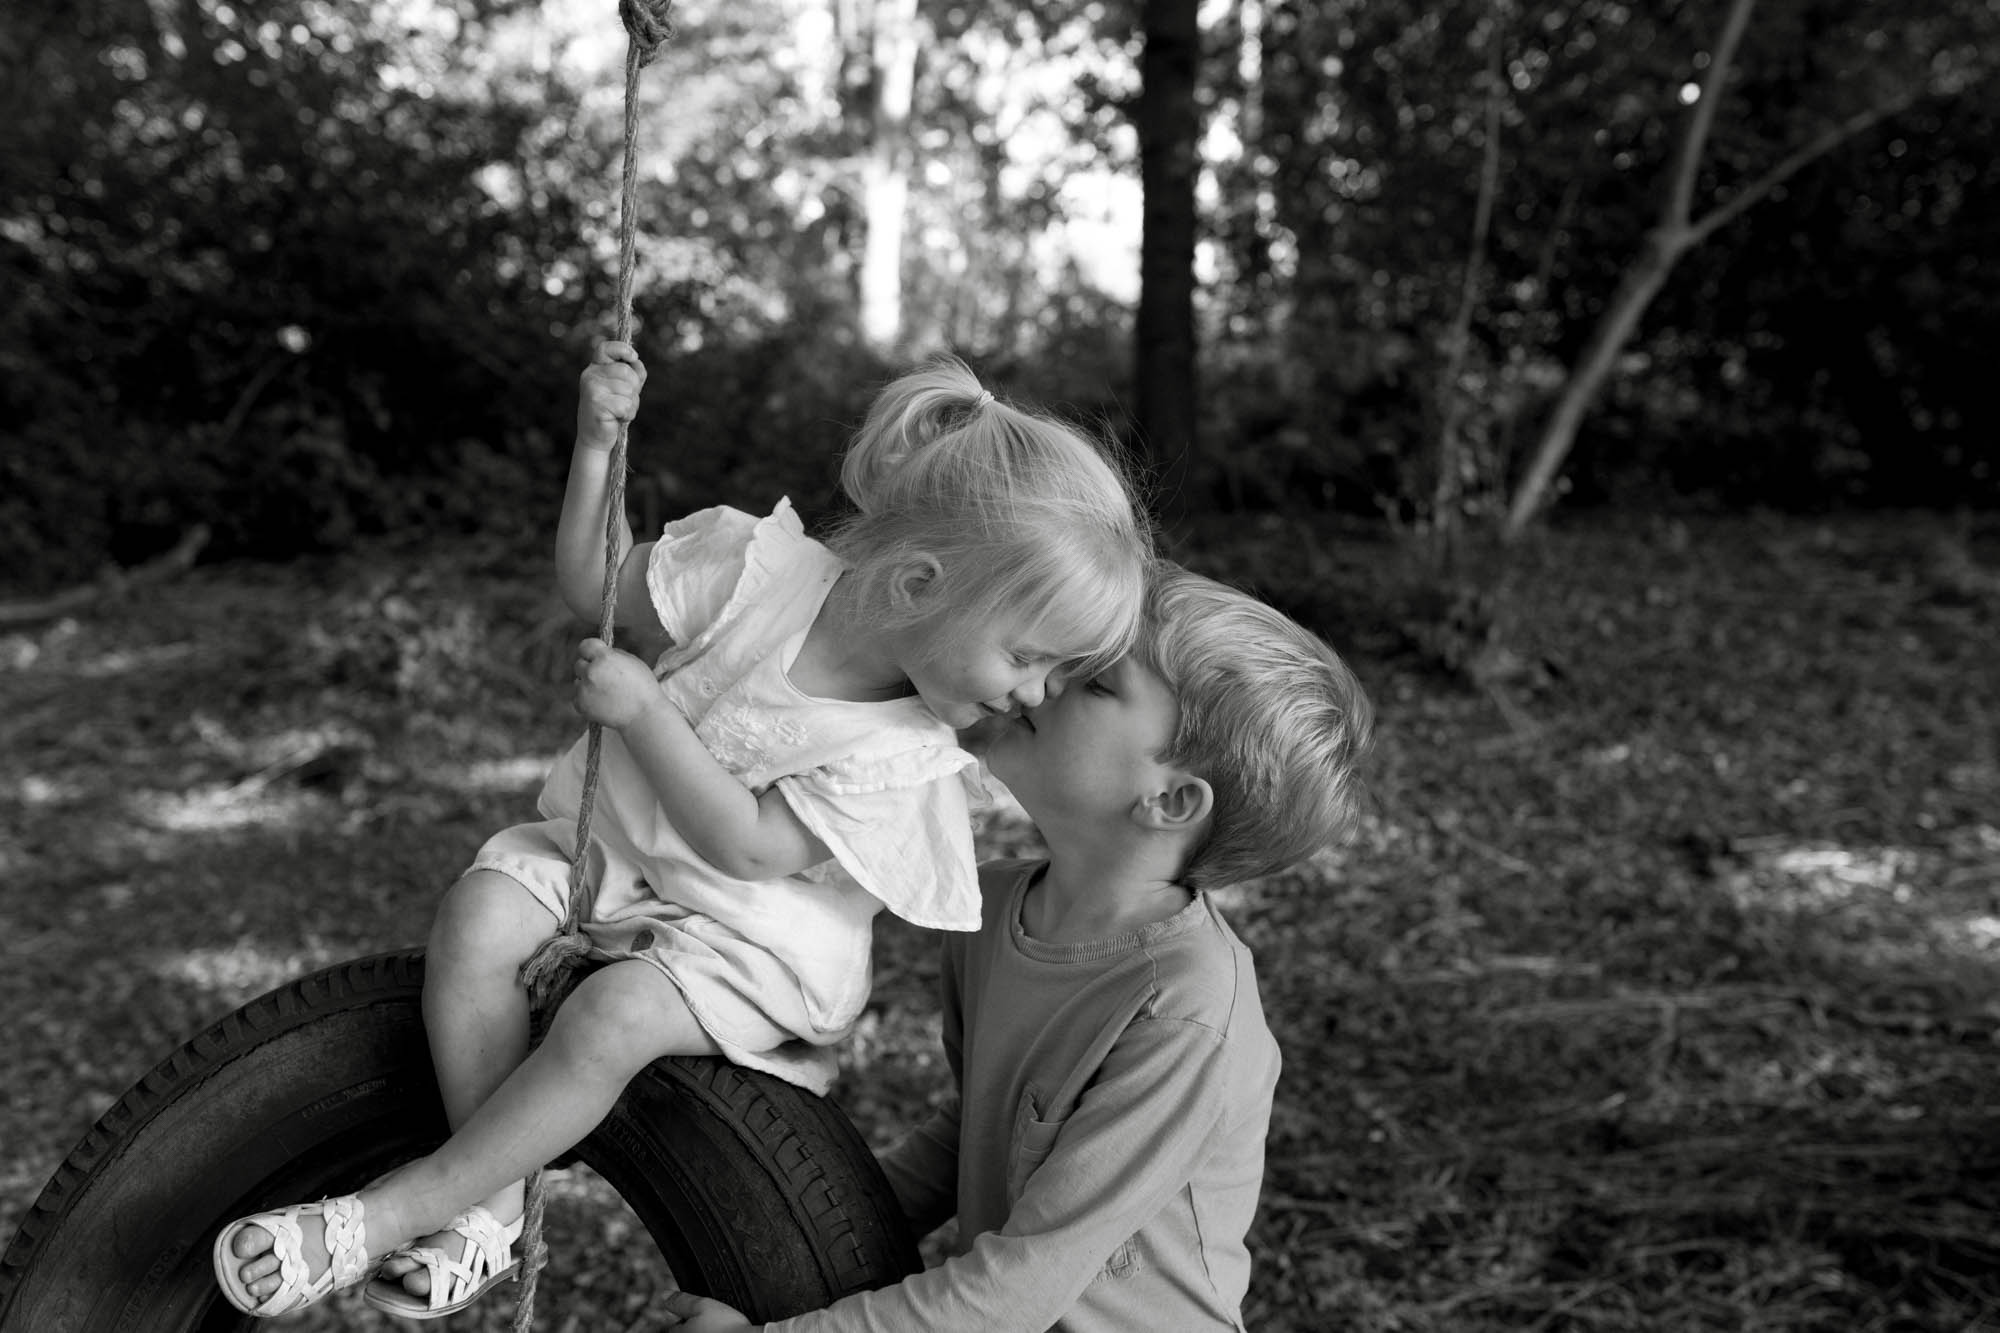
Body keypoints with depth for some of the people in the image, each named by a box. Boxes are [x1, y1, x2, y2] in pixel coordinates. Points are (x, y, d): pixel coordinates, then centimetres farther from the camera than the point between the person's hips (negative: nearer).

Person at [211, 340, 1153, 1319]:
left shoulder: (908, 755, -20)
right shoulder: (764, 565, -16)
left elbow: (744, 846, -21)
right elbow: (595, 584, -2)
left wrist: (643, 707, -27)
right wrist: (597, 446, -14)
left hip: (751, 927, -3)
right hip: (617, 842, 4)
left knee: (613, 1017, -28)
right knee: (475, 920, -21)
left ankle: (385, 1218, -12)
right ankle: (490, 1211, -8)